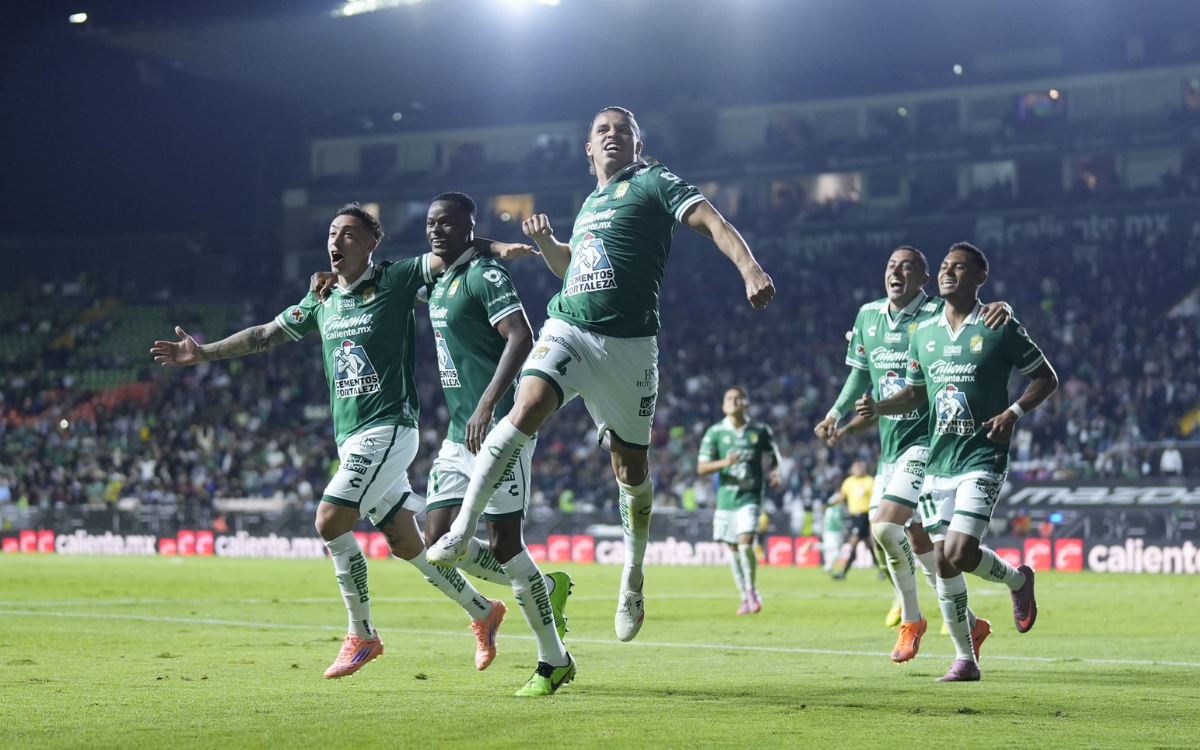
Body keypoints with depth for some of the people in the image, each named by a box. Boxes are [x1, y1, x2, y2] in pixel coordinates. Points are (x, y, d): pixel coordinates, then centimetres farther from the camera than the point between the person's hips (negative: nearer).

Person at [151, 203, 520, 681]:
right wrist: (203, 353, 20)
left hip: (387, 427, -7)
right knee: (404, 542, 8)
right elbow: (266, 335, 22)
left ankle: (362, 635, -3)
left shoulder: (395, 282, -5)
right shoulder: (323, 301, 15)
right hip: (350, 438, 7)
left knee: (330, 523, -16)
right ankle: (482, 611, 24)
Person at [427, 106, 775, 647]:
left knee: (631, 469, 5)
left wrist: (750, 268, -27)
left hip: (628, 343, -3)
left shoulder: (654, 183, 4)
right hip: (568, 330, 3)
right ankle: (460, 533, -26)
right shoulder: (590, 203, 21)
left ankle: (633, 580, 27)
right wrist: (545, 241, 17)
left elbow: (712, 222, -9)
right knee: (528, 409, -25)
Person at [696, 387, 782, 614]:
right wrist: (724, 463, -19)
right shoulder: (715, 432, 1)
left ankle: (752, 591, 0)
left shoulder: (760, 431, 2)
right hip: (726, 497, 2)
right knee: (733, 548, 6)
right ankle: (746, 598, 19)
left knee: (745, 542, -18)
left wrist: (775, 473, -5)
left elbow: (773, 457, 17)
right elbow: (701, 468, -2)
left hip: (750, 496, -2)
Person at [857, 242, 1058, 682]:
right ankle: (965, 660, 14)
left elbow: (1046, 378, 2)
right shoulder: (922, 332, 10)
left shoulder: (1001, 329, -5)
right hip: (937, 460, 5)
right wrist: (878, 408, 3)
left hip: (982, 459, -5)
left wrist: (1014, 412, -13)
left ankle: (1017, 579, 16)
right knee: (942, 564, 2)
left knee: (959, 554, -18)